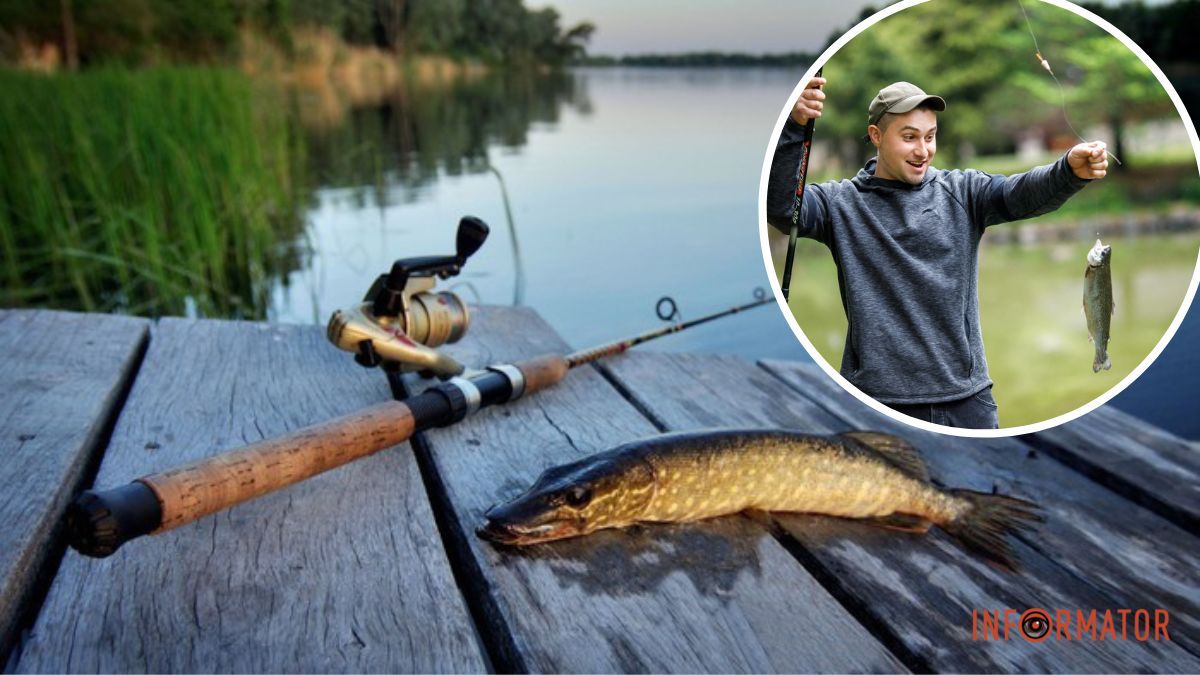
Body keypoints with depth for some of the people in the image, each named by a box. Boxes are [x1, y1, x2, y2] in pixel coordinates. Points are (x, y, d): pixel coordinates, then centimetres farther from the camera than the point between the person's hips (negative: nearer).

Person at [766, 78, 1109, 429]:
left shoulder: (963, 192, 6)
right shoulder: (841, 203, 0)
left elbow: (1021, 193, -9)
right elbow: (780, 206, -16)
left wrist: (1070, 170, -31)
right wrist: (794, 128, -29)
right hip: (879, 394, -2)